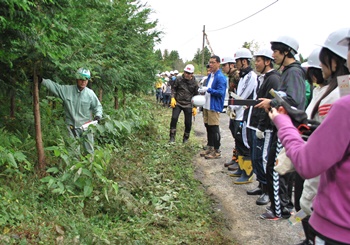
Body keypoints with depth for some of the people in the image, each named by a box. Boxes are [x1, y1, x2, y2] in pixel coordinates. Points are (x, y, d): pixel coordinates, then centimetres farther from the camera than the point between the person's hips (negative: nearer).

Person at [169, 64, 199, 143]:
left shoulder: (194, 83, -1)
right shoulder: (179, 79, -3)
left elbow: (196, 95, 6)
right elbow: (173, 89, 6)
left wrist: (195, 107, 3)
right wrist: (173, 98, -9)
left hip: (188, 105, 1)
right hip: (177, 103, -1)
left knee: (188, 123, 3)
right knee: (174, 118, -16)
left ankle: (186, 138, 23)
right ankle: (172, 137, -5)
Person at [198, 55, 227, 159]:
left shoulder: (220, 77, -14)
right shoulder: (210, 75, 14)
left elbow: (221, 92, -21)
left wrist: (208, 89, -22)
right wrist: (203, 90, 6)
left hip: (214, 106, -9)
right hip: (207, 105, 9)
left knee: (214, 129, -3)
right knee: (208, 127, 16)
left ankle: (217, 151, 7)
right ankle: (210, 148, 28)